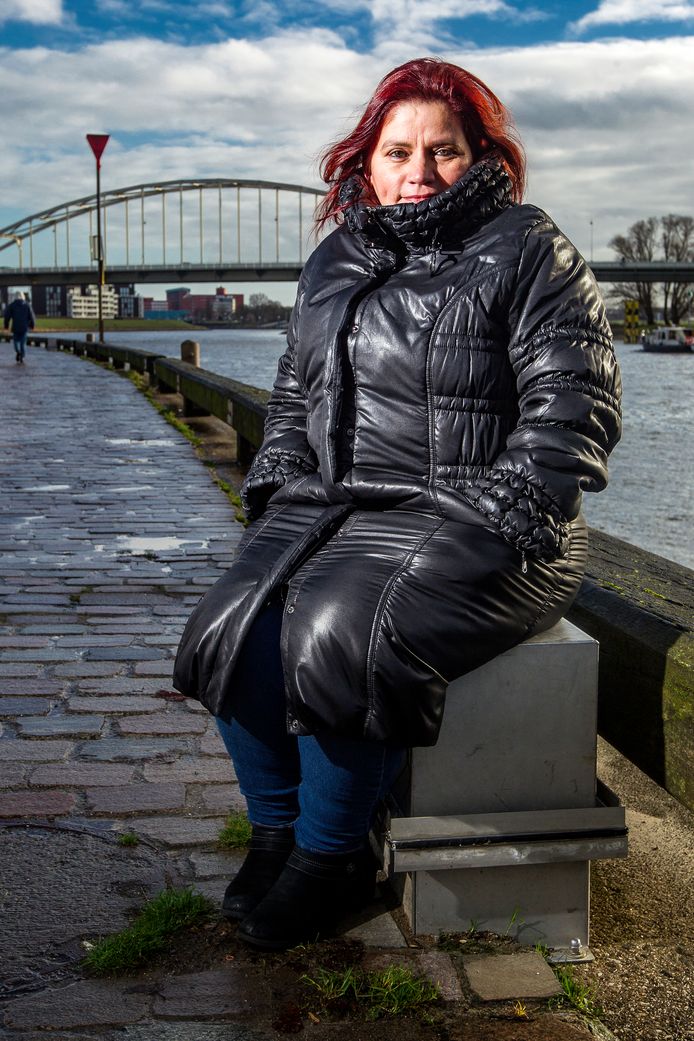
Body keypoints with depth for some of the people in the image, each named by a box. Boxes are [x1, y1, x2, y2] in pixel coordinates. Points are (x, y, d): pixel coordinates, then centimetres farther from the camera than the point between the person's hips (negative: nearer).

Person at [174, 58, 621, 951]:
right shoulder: (334, 264, 18)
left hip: (464, 522, -6)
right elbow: (292, 396, 25)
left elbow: (570, 408, -8)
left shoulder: (526, 253, -1)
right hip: (334, 508, 6)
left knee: (337, 634, -31)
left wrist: (482, 527, -17)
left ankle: (329, 859, -8)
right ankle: (275, 833, 1)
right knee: (234, 630, -19)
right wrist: (278, 488, 7)